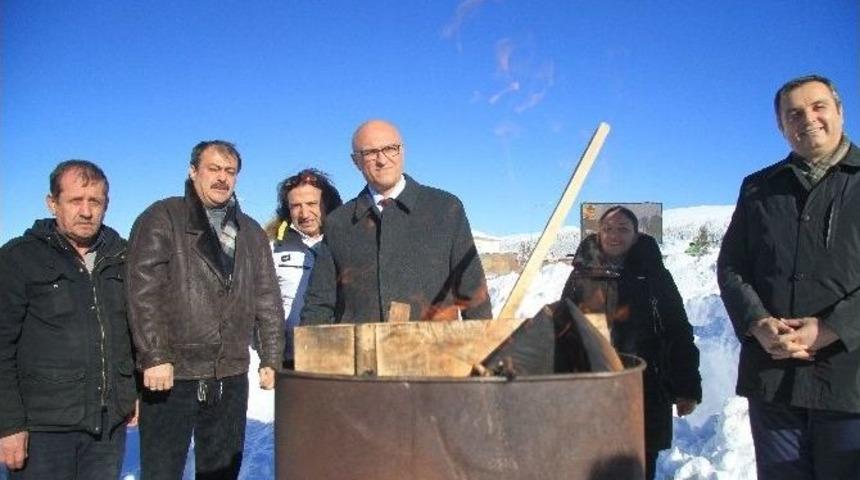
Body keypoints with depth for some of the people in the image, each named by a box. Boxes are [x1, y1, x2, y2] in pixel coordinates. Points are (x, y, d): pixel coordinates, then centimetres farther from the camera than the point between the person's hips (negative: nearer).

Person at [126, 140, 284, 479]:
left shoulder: (251, 232, 14)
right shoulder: (162, 219, -1)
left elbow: (268, 300, 13)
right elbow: (143, 291, -10)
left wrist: (272, 360, 6)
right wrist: (154, 357, -16)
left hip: (231, 378, 5)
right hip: (171, 375, -4)